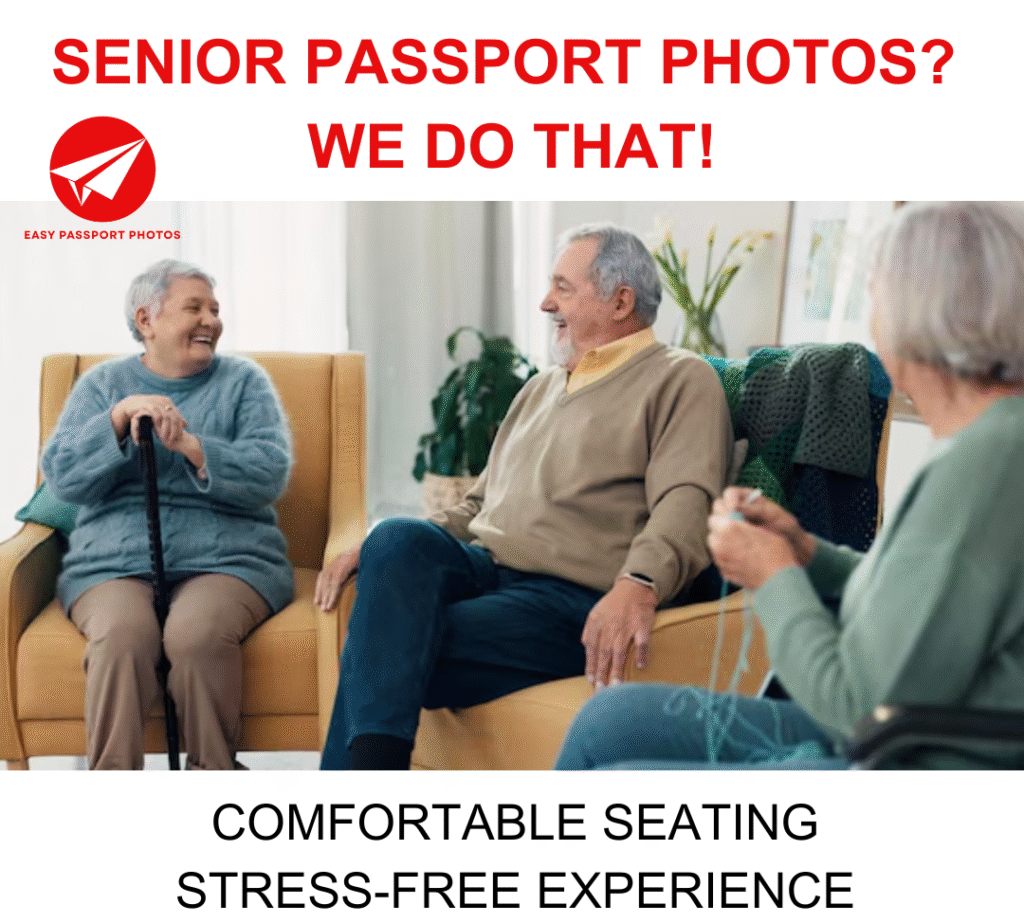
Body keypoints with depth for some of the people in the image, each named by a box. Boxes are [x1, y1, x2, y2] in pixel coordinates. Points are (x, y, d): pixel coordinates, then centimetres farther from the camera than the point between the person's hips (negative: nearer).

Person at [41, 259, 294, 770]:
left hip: (226, 558, -1)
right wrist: (120, 416, -13)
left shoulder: (243, 380, 12)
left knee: (198, 632, -33)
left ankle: (213, 771, -15)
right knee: (121, 636, -32)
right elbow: (62, 478, 1)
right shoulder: (102, 383, 15)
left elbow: (270, 474, -4)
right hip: (112, 561, 1)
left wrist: (190, 446, -18)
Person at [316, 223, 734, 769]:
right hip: (480, 569, 6)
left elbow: (686, 504, -11)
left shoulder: (680, 380, 5)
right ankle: (372, 768, -38)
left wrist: (637, 585, -32)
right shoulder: (541, 387, 29)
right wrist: (373, 549, 14)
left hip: (570, 599, -6)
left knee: (385, 644, -28)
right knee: (398, 540, -29)